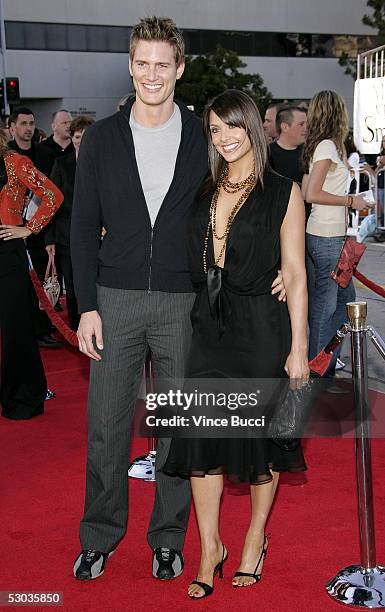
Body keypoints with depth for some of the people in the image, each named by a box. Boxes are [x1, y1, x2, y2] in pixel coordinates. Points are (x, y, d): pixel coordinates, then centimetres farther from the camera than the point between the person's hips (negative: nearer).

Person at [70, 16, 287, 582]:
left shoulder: (203, 139, 3)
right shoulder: (102, 138, 4)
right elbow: (84, 227, 3)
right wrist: (87, 307, -3)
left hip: (182, 302, 0)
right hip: (115, 300, 1)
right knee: (107, 425, 6)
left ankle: (168, 536, 27)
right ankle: (100, 535, 26)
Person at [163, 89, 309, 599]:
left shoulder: (283, 192, -4)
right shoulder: (205, 192, 10)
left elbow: (295, 274, -6)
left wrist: (298, 348, -9)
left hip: (261, 328, -4)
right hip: (210, 327, 4)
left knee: (261, 434, 9)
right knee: (202, 434, 3)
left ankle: (255, 538, 30)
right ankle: (210, 548, 19)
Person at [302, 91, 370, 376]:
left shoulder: (318, 146, 14)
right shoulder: (328, 146, -13)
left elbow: (304, 191, 13)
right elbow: (312, 194, -20)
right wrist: (351, 200, -12)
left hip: (318, 234, 9)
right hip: (328, 237, -9)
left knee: (345, 298, 16)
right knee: (325, 304, -1)